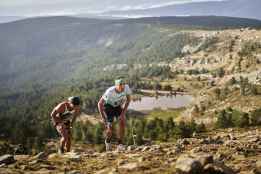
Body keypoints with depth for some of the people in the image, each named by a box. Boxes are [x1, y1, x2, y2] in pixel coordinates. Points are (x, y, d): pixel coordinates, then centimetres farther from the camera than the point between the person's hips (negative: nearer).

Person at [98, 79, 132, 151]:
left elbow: (128, 99, -9)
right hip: (108, 106, -3)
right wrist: (103, 117, -30)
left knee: (122, 122, -22)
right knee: (109, 127, -10)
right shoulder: (110, 92, -37)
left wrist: (124, 112, -16)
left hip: (118, 106, 3)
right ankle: (108, 141, 24)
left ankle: (120, 144, -10)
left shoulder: (126, 88, -28)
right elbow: (100, 103, -26)